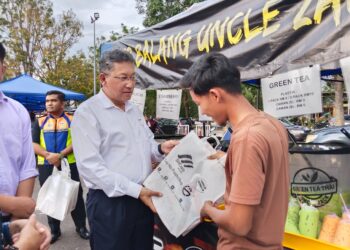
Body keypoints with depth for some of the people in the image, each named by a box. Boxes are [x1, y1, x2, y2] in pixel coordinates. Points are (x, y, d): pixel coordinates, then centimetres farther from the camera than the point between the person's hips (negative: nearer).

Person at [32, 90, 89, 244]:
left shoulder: (72, 120, 2)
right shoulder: (40, 122, 8)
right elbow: (33, 144, 0)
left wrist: (60, 155, -20)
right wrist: (48, 155, -18)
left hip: (69, 164, -2)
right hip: (46, 166, 2)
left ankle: (81, 226, 21)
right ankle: (54, 230, 24)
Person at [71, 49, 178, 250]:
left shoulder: (135, 111, 13)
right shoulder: (87, 112, -11)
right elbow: (89, 165, -19)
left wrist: (161, 149, -4)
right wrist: (136, 190, -23)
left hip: (142, 200, 7)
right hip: (109, 203, -7)